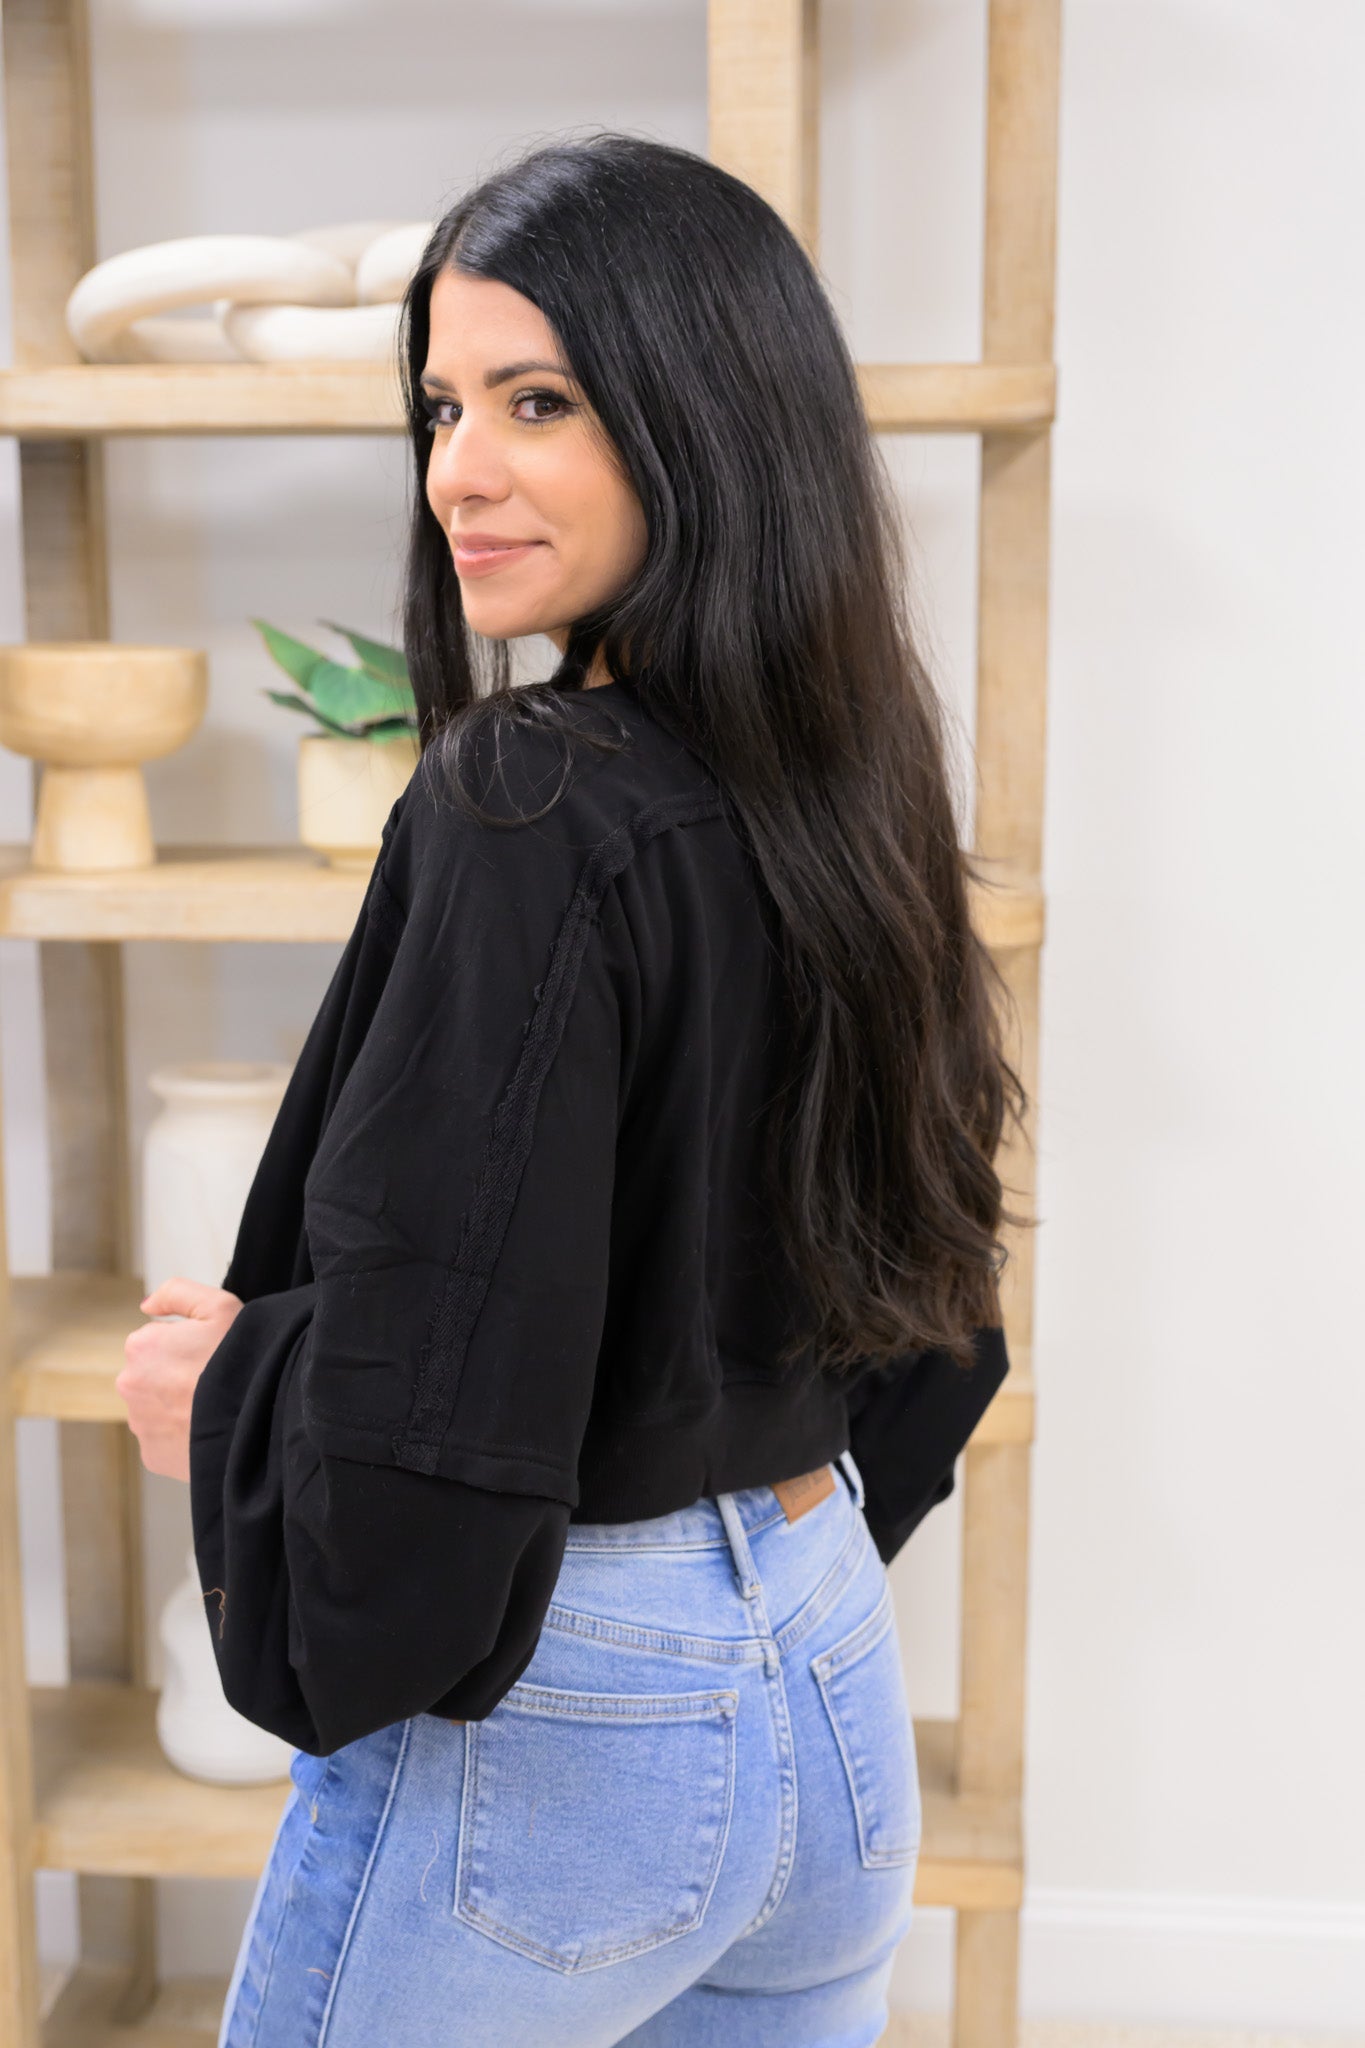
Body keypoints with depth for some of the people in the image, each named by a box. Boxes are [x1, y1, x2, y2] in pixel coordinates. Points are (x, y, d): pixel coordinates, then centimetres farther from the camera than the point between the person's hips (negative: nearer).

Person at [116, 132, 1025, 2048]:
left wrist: (223, 1389, -8)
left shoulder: (524, 815, -23)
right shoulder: (848, 784, 1)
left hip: (543, 1730, -7)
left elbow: (438, 1407, -26)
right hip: (836, 1680, 7)